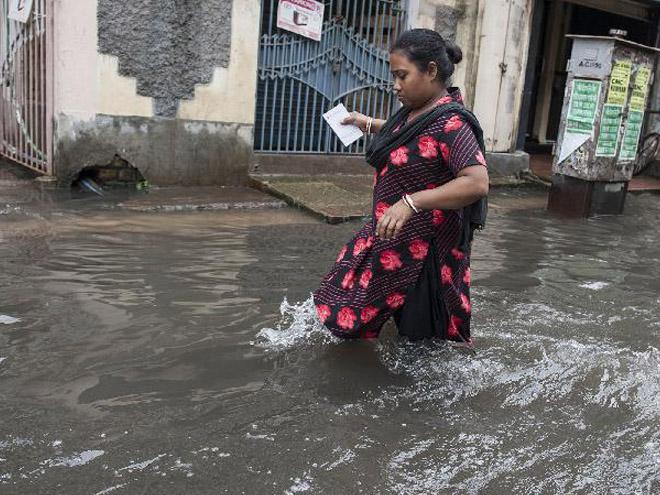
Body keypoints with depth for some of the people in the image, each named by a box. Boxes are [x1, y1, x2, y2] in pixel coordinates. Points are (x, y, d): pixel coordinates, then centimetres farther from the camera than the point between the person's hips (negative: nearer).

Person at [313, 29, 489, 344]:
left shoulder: (451, 123, -24)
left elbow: (477, 183, -34)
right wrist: (369, 125, 21)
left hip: (421, 247, -9)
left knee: (424, 334, 6)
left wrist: (411, 202, -39)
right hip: (392, 233, 10)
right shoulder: (415, 110, 4)